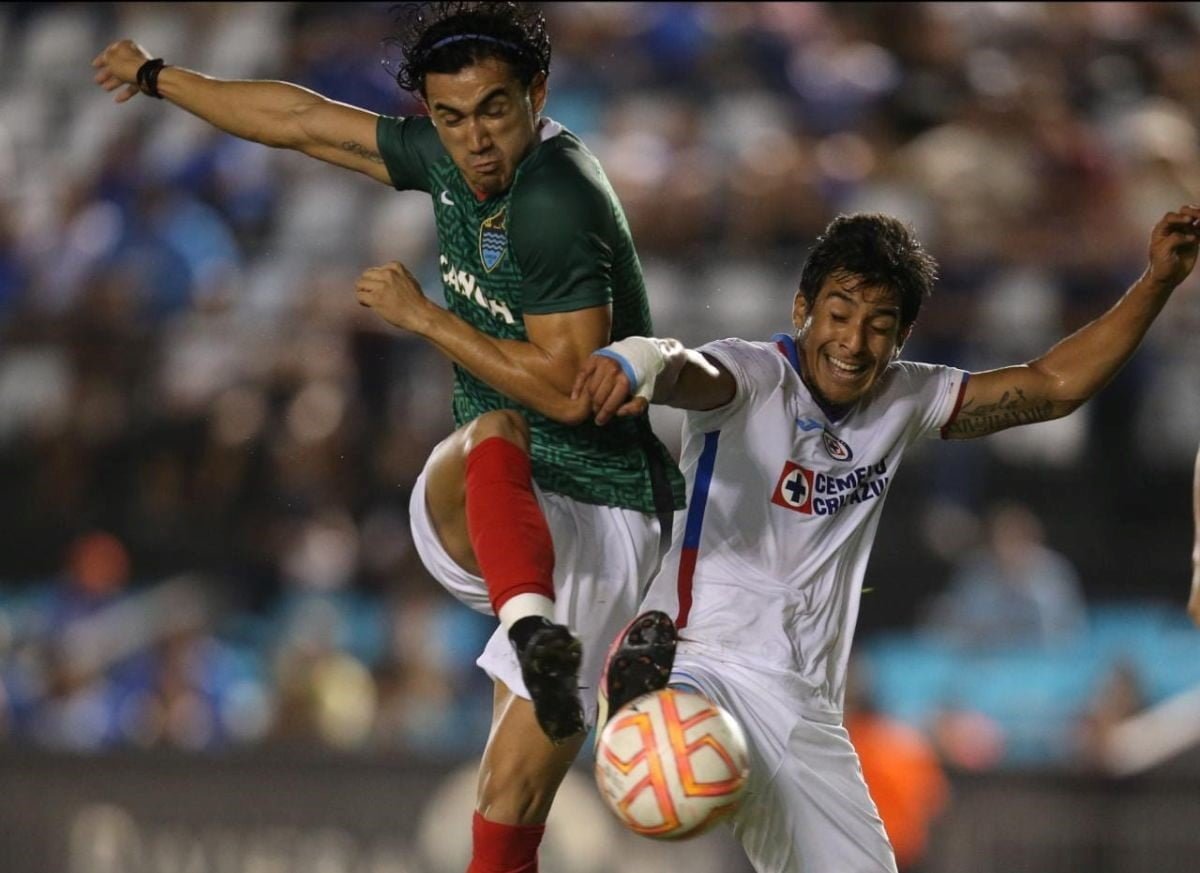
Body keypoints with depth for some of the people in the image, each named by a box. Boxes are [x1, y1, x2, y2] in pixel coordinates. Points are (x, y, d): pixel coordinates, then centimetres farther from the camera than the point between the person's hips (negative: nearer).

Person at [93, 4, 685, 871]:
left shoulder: (556, 205, -21)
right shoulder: (451, 157, 3)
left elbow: (569, 391, -23)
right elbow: (307, 121, 18)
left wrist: (424, 316, -16)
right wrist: (158, 77, 30)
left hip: (599, 517, -5)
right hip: (474, 509, 5)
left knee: (514, 797, -12)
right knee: (496, 434, -33)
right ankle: (532, 629, -58)